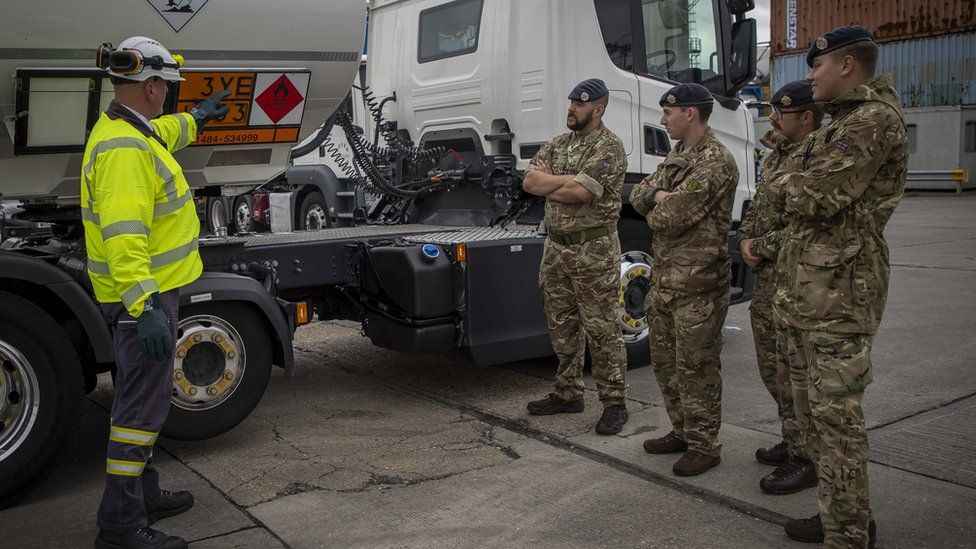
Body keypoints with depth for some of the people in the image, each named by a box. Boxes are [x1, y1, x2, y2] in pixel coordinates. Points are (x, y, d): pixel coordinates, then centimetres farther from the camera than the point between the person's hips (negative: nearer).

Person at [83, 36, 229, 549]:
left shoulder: (131, 130, 12)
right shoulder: (124, 148, -21)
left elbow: (163, 132, 39)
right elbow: (123, 235, -30)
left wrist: (194, 119, 56)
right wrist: (143, 305, -35)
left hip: (150, 287, 11)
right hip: (143, 293, -11)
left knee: (140, 395, 19)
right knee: (143, 404, -5)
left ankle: (142, 493, 34)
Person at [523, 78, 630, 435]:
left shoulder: (608, 147, -8)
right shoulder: (557, 145, 15)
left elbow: (581, 192, -21)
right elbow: (529, 182, 3)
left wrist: (547, 184, -4)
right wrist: (569, 180, -10)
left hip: (594, 249, -7)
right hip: (556, 246, 7)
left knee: (602, 329, -2)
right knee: (562, 326, 13)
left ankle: (614, 402, 7)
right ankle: (568, 393, 26)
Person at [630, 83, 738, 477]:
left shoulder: (715, 161, -16)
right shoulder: (676, 157, 16)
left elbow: (671, 217, -23)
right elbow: (637, 196, 12)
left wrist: (654, 210, -2)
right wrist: (658, 197, -8)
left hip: (697, 284, -10)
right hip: (664, 278, 10)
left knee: (696, 367, 0)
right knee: (665, 359, 17)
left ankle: (704, 445, 13)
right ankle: (682, 431, 31)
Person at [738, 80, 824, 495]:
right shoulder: (776, 156, 15)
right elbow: (756, 207, 22)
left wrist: (758, 247, -14)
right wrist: (746, 239, 3)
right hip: (766, 276, 10)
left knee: (793, 371, -3)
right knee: (772, 366, 18)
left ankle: (806, 459, 10)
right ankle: (793, 441, 33)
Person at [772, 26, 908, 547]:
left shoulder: (874, 119, -13)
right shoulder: (847, 120, 21)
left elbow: (818, 198, -20)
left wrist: (793, 184, -2)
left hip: (841, 288, -11)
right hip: (818, 288, 11)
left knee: (836, 410, -7)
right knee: (816, 401, 17)